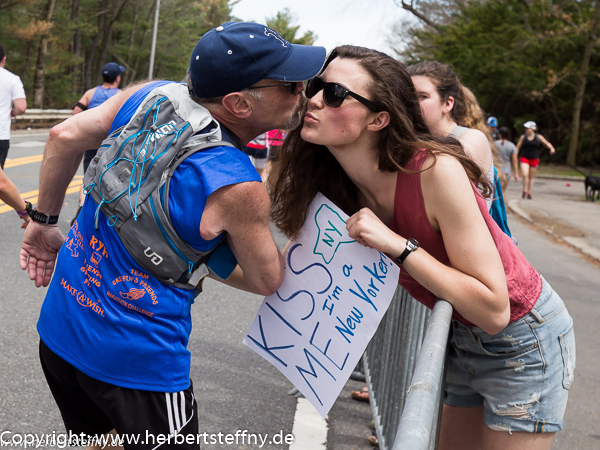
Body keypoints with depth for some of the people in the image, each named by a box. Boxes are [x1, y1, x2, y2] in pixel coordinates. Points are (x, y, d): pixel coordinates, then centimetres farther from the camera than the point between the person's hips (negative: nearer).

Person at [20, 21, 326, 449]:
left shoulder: (151, 95, -7)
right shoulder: (239, 188, -21)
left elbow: (65, 136, -4)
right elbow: (267, 280, -7)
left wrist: (44, 222, 9)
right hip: (136, 362, -6)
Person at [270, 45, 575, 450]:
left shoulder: (435, 170, -31)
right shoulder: (338, 187, -9)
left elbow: (494, 310, -30)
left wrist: (398, 245, -34)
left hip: (524, 337, -6)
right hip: (463, 338, 7)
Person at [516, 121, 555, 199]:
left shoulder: (538, 137, 0)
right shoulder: (523, 137, 1)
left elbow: (547, 143, -2)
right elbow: (518, 147, 6)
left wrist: (552, 148, -21)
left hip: (534, 159, 1)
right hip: (524, 158, -1)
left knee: (531, 177, 9)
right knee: (524, 174, -19)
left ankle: (529, 193, 21)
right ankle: (524, 191, -1)